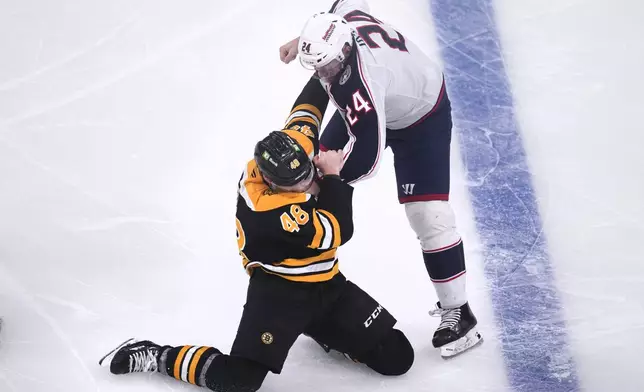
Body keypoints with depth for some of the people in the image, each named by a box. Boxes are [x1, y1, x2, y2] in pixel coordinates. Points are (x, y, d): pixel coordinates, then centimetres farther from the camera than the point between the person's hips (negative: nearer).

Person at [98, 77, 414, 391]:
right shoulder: (270, 209, -30)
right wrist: (333, 177, -17)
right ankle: (152, 356, 4)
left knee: (396, 357, 2)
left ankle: (321, 328, 28)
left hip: (326, 283, 8)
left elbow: (306, 109, 11)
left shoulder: (294, 146, -10)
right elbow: (338, 232, -25)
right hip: (279, 289, -7)